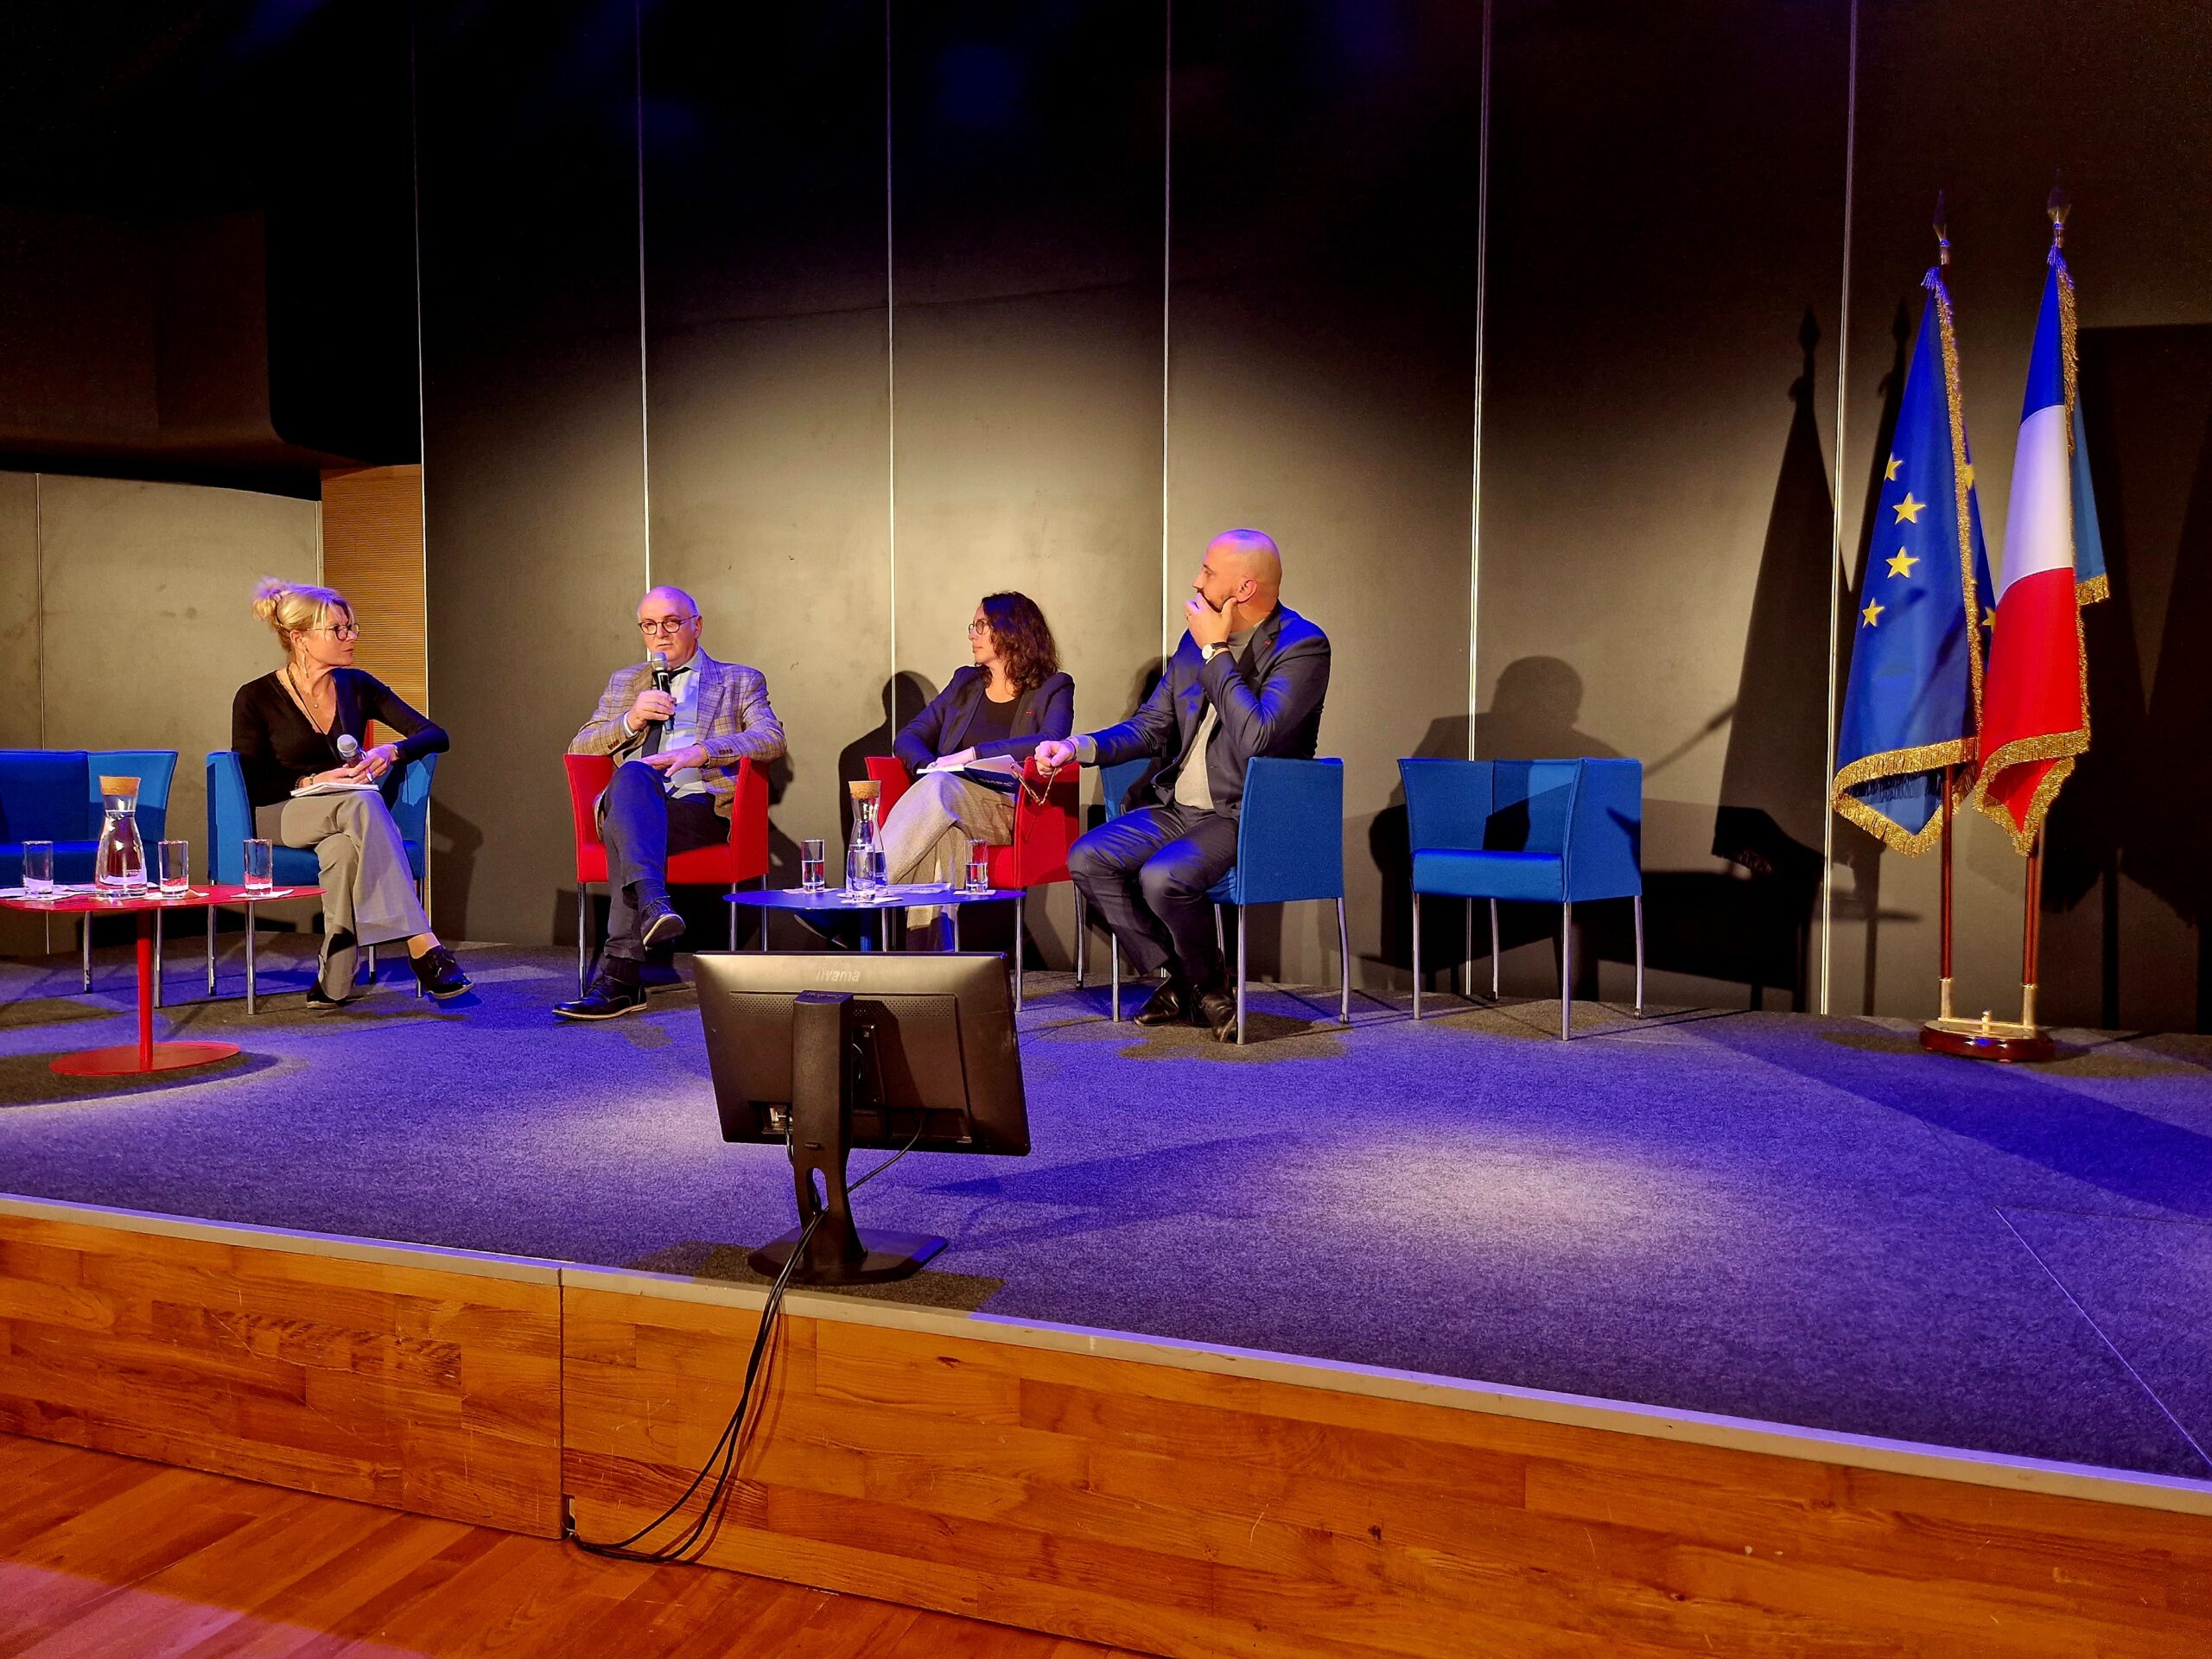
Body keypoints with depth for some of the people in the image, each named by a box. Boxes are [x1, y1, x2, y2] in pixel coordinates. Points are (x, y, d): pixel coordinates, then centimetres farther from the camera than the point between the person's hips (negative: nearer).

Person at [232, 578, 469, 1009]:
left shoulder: (357, 686, 7)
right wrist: (314, 781, -19)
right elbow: (251, 787, -5)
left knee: (342, 847, -39)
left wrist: (391, 751, -17)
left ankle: (334, 982, -37)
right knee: (361, 804, -38)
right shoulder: (256, 698, -3)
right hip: (280, 818, -3)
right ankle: (423, 946, -48)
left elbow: (435, 735, 3)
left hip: (344, 820, 3)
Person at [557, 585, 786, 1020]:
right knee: (632, 774, -36)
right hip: (631, 807, 2)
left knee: (626, 829, -34)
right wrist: (632, 719, 1)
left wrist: (700, 752, -15)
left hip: (705, 807, -2)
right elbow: (579, 749, 20)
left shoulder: (740, 680, 21)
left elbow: (771, 739, 1)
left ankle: (619, 973, -42)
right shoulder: (623, 683, 30)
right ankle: (652, 903, -56)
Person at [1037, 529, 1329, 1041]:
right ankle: (1180, 977, 4)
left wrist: (1216, 653, -19)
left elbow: (1256, 738, -26)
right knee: (1088, 858, -10)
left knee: (1163, 877, -30)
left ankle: (1206, 980, 1)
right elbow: (1151, 726, 17)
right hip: (1179, 808, 8)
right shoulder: (1198, 639, 11)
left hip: (1247, 819, -8)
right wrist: (1078, 746, 2)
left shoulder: (1302, 645, -12)